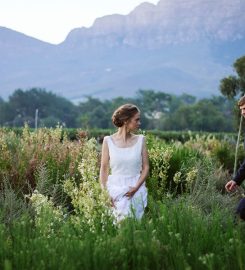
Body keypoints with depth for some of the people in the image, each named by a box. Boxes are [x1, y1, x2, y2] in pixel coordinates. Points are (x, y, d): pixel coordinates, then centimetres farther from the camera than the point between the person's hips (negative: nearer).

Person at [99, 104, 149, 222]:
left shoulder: (140, 140, 2)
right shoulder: (108, 141, -2)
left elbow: (146, 167, 3)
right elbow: (104, 168, 1)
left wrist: (136, 187, -10)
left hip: (136, 190, 1)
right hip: (115, 189, -1)